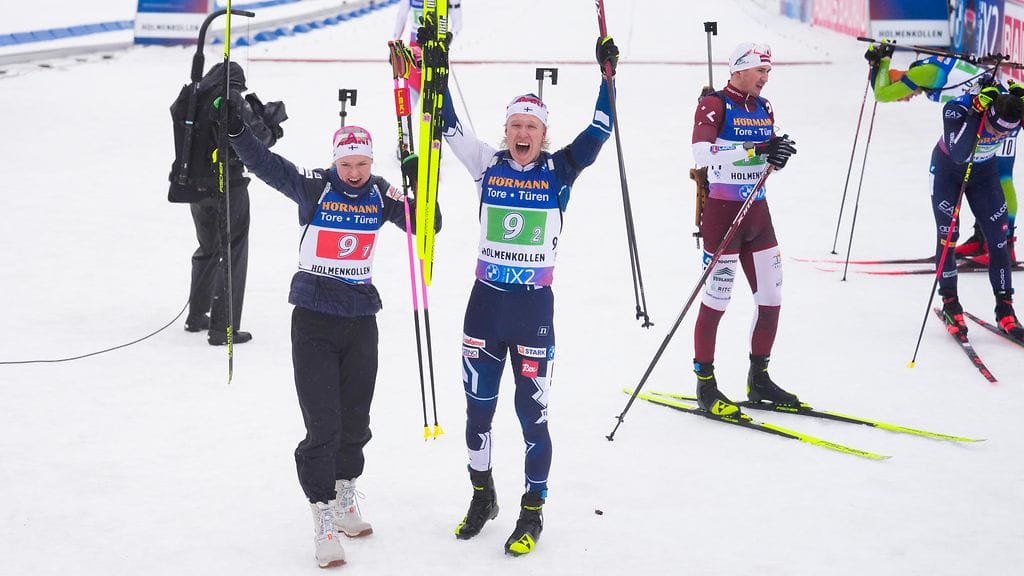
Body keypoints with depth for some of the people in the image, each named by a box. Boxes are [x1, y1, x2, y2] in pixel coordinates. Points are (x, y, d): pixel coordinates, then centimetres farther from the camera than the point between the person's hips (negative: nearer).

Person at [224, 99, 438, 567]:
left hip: (360, 320, 4)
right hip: (314, 320, -4)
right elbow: (265, 164, -20)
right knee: (322, 425, -6)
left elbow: (426, 226, -1)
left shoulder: (380, 194, 0)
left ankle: (345, 502, 37)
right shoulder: (314, 187, -9)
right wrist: (236, 129, -36)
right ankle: (324, 524, 2)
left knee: (355, 420, 17)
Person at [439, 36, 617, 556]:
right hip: (485, 302, 3)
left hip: (534, 306, -2)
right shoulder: (488, 165, 3)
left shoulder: (560, 171, -1)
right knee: (477, 409, 12)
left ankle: (532, 513, 16)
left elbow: (599, 131, -10)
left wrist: (608, 74, -18)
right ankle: (482, 497, 33)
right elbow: (449, 126, 0)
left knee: (531, 413, 1)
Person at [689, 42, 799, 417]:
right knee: (716, 300, -3)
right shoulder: (714, 105, -10)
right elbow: (701, 152, -26)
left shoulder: (763, 108, 12)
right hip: (722, 212, -7)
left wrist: (779, 153, -5)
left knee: (771, 298, 8)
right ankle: (705, 385, 8)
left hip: (757, 211, 7)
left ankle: (758, 379, 22)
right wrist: (755, 149, -31)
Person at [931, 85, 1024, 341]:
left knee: (998, 239, -3)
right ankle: (950, 305, 7)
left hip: (984, 171, 3)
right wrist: (975, 114, -50)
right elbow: (959, 155, -47)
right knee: (947, 236, -6)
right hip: (947, 169, -3)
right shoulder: (956, 109, -37)